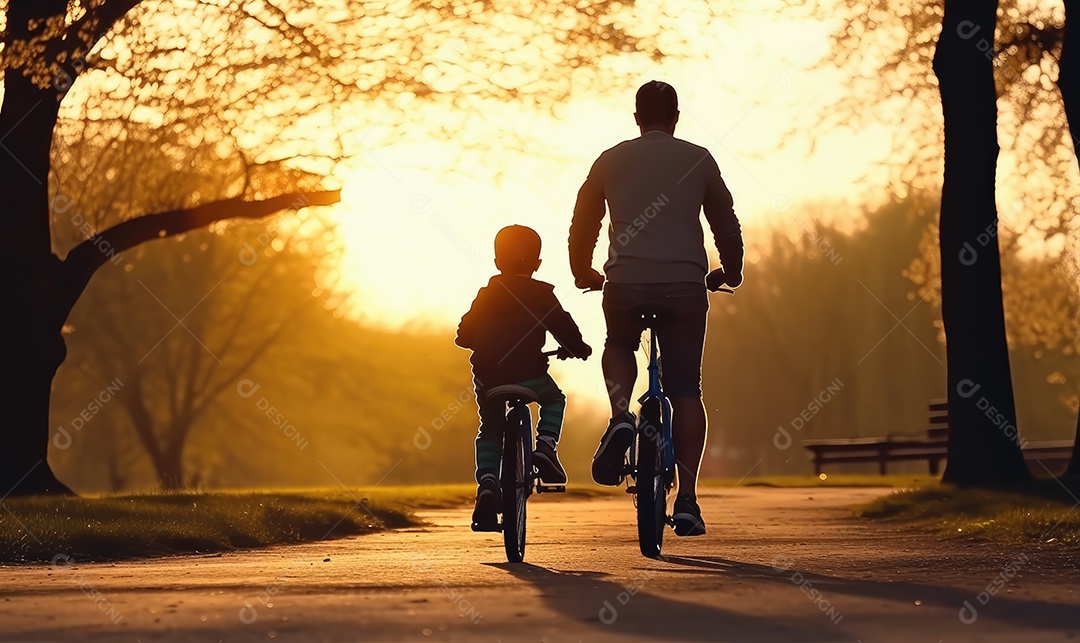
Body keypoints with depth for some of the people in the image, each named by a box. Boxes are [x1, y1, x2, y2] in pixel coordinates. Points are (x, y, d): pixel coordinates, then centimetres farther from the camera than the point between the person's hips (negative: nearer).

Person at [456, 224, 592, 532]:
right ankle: (545, 446, 4)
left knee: (490, 432, 19)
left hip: (488, 376, 3)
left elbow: (465, 334, 18)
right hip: (528, 374, -3)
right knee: (554, 400, 27)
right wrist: (578, 348, 20)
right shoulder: (541, 294, 5)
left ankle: (487, 484, -1)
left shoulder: (486, 295, 15)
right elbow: (563, 327, 2)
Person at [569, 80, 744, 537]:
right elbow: (726, 223, 16)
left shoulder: (611, 160, 12)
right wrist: (731, 273, 34)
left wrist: (583, 272, 35)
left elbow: (583, 222, 18)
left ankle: (620, 417, -1)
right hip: (685, 283, 0)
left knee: (619, 347, 30)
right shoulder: (698, 160, 10)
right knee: (685, 390, 6)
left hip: (625, 281, 1)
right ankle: (687, 500, -1)